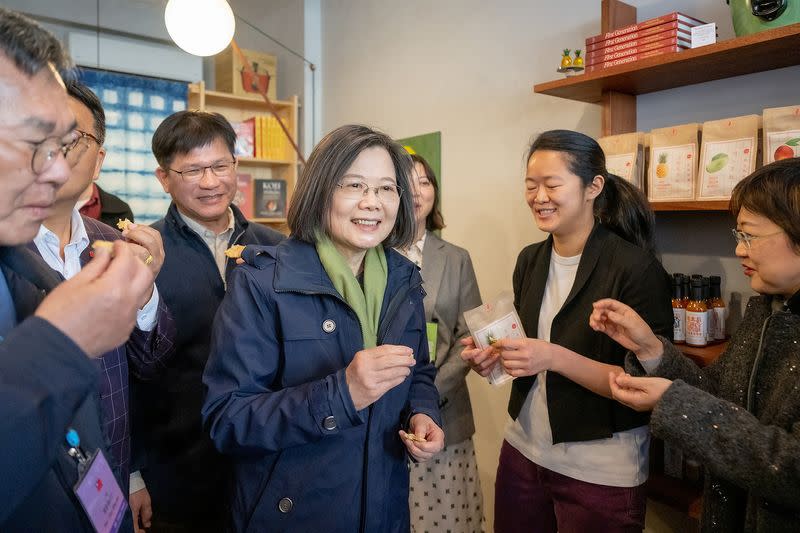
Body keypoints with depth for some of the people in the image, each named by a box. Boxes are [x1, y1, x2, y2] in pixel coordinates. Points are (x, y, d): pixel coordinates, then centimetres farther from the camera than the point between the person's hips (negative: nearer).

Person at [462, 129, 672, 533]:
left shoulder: (636, 268, -17)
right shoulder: (530, 260, 1)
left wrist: (554, 357, -28)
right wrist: (495, 356, -8)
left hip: (601, 471, -5)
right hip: (523, 446, 6)